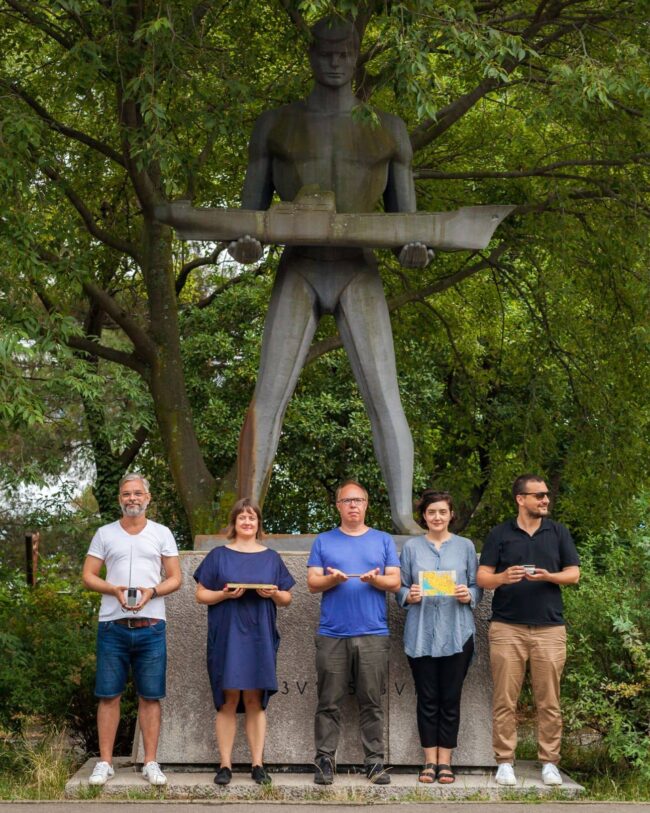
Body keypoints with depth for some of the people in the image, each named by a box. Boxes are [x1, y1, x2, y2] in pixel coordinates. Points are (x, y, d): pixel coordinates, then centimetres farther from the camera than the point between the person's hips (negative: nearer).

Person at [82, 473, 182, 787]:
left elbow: (175, 578, 7)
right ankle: (105, 763, 6)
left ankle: (150, 763, 8)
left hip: (151, 626, 0)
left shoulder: (162, 534, 8)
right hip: (112, 625, 0)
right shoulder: (105, 534, 8)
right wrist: (114, 590, -13)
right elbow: (88, 576, 6)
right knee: (109, 695, 1)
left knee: (150, 696, 2)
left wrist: (152, 591, -13)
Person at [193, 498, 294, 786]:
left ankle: (257, 764, 4)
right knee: (229, 699, -3)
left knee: (255, 699, 2)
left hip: (259, 637, 2)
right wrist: (224, 594, -14)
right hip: (226, 636, -1)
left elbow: (287, 599, 14)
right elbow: (201, 595, 4)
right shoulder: (219, 555, 7)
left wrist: (274, 593, -7)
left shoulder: (271, 558, 13)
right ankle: (225, 764, 0)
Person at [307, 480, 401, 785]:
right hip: (332, 634, 0)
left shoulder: (383, 540, 13)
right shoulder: (323, 542, 12)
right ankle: (325, 761, 4)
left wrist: (375, 579, -14)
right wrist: (331, 579, -15)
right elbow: (312, 583, 6)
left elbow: (395, 582, 7)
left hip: (373, 634, 0)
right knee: (329, 702, 0)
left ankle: (375, 762, 3)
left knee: (372, 702, 0)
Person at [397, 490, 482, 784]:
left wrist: (468, 596, -13)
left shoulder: (465, 547, 9)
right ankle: (430, 760, 9)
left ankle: (445, 761, 8)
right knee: (427, 699, 2)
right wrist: (409, 596, -13)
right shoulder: (411, 547, 8)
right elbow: (400, 587, 8)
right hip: (421, 634, 0)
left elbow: (477, 587, 8)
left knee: (450, 699, 1)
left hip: (457, 633, 0)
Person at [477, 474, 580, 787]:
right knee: (505, 700, -1)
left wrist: (549, 576, -12)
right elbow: (482, 577, 2)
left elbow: (574, 573, 8)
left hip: (549, 628, 1)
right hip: (507, 628, -1)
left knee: (549, 700, 2)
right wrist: (503, 578, -20)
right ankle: (505, 762, 5)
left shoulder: (558, 532, 9)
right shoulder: (499, 534, 4)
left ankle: (549, 763, 9)